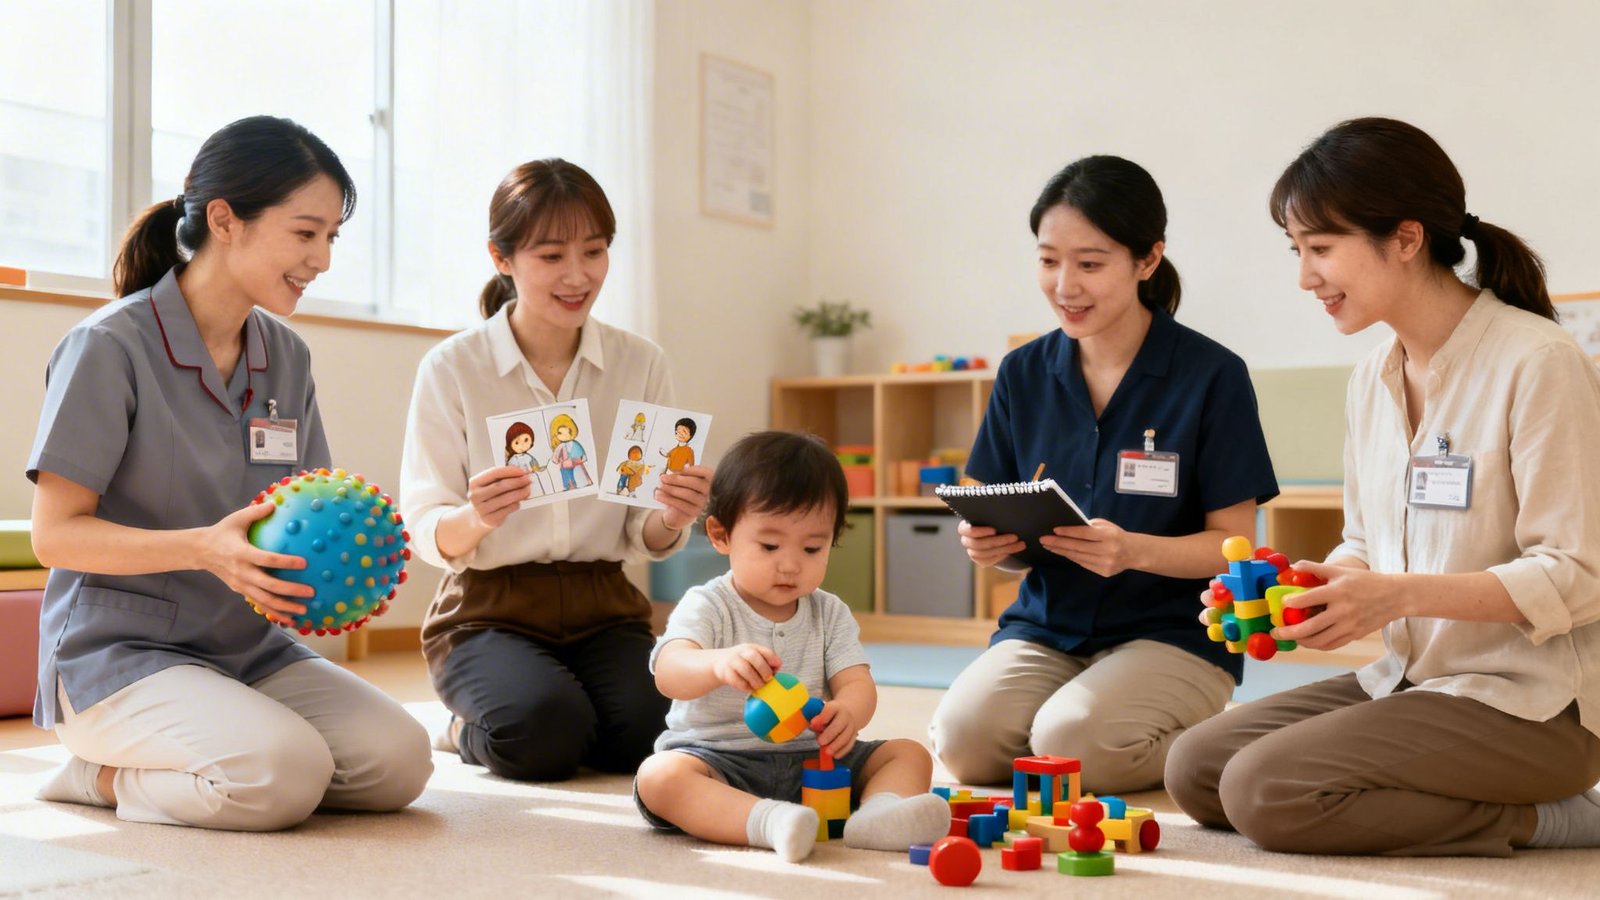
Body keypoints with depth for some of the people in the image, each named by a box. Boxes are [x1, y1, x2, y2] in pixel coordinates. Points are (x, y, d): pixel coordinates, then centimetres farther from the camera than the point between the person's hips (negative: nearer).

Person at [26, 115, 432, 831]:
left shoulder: (285, 355, 9)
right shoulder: (111, 346, -11)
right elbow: (55, 533, -12)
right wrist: (203, 548, -28)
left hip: (252, 649, 7)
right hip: (120, 652, -7)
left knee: (400, 763, -14)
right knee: (283, 774, -30)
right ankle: (100, 774, 0)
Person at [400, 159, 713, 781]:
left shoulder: (641, 363, 2)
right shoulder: (451, 369, -4)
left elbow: (645, 540, 4)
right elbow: (426, 534, -7)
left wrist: (671, 519, -20)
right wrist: (475, 519, -30)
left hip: (602, 605, 3)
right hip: (489, 607, -3)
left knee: (654, 730, -25)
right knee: (548, 731, -31)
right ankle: (469, 732, 6)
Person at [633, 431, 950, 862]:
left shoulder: (830, 614, 8)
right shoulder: (706, 608, -6)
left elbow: (857, 683, -5)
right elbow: (670, 672, -24)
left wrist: (847, 712, -32)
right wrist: (718, 663, -49)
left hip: (813, 761, 4)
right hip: (718, 758, -4)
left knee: (910, 754, -8)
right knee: (660, 775, -33)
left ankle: (877, 812, -39)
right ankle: (771, 822, -51)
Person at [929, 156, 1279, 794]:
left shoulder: (1213, 376, -8)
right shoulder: (1024, 374, 5)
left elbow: (1234, 544, -7)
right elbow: (1005, 527, 10)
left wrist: (1135, 551, -26)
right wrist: (985, 542, -15)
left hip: (1173, 633, -3)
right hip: (1046, 626, 3)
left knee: (1074, 741, -30)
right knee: (964, 737, -24)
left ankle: (1199, 740, 2)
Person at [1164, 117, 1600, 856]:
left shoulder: (1538, 363, -15)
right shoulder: (1373, 377, 9)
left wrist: (1401, 595, -26)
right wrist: (1295, 592, -5)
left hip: (1531, 704, -8)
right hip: (1411, 682, 9)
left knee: (1264, 789, -22)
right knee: (1196, 767, -3)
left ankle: (1536, 821, -5)